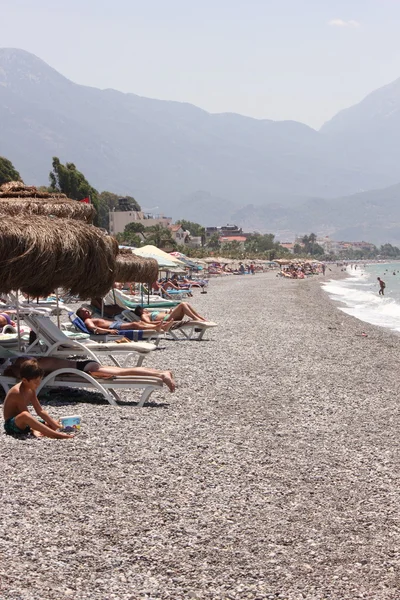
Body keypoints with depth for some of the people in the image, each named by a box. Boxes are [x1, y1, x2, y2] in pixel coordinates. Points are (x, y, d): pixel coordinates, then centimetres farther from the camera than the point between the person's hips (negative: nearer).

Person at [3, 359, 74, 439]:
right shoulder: (18, 392, -22)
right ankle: (55, 434, -51)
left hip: (23, 424, 9)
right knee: (24, 415, -44)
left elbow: (40, 411, 6)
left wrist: (54, 424, -3)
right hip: (11, 424, -9)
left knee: (54, 424, 4)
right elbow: (26, 415, -26)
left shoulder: (31, 391, 5)